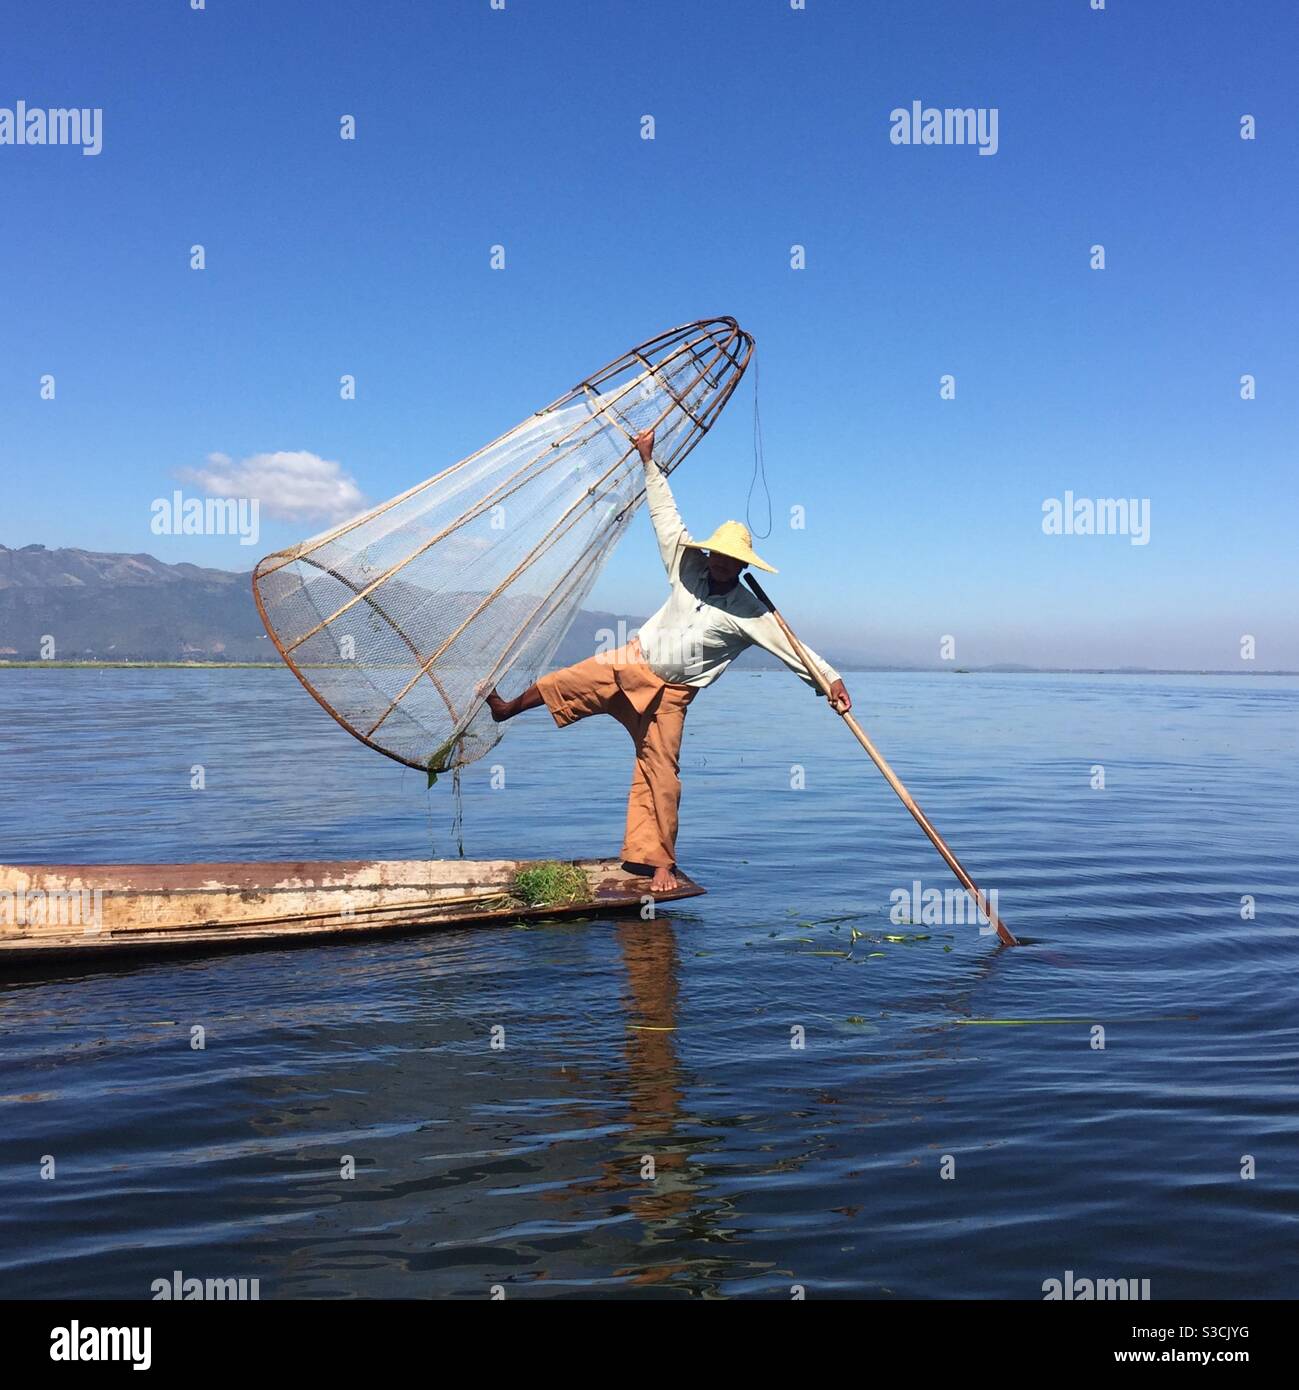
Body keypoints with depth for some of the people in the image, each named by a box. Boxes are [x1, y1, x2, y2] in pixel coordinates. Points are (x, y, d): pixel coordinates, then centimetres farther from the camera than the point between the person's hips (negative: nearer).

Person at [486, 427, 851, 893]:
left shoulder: (749, 614, -12)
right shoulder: (690, 568, -2)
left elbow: (792, 647, -14)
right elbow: (666, 516, 3)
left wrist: (831, 680, -25)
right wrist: (649, 462, 3)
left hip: (670, 693, -3)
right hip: (633, 663, 3)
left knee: (661, 774, -4)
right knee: (563, 683, -7)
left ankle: (660, 862, 4)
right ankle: (507, 707, 23)